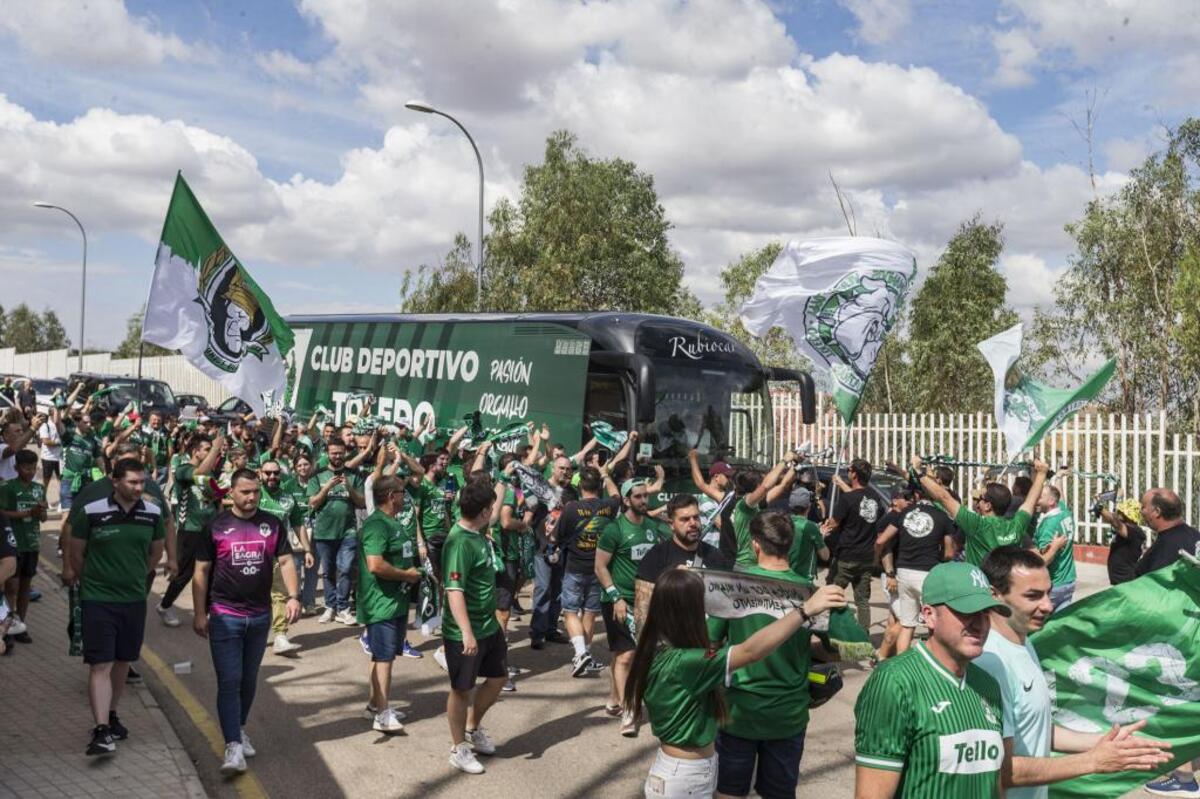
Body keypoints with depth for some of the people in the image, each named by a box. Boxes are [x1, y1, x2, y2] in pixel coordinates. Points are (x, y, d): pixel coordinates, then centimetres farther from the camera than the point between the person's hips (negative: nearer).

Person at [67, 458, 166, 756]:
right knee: (100, 665, -7)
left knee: (123, 661, 15)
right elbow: (75, 552, 2)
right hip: (98, 600, -4)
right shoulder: (91, 512, -13)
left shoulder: (153, 513, -3)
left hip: (134, 599, 4)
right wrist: (90, 581, 12)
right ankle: (101, 730, -8)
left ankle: (111, 715, 33)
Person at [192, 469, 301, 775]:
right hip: (225, 616, -3)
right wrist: (199, 613, -6)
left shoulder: (272, 524, 2)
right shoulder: (216, 526, -5)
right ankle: (233, 745, -7)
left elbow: (286, 561, 2)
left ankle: (240, 728, 33)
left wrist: (293, 596, -13)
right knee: (229, 682, -6)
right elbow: (201, 571, -2)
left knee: (249, 680, 15)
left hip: (260, 616, 3)